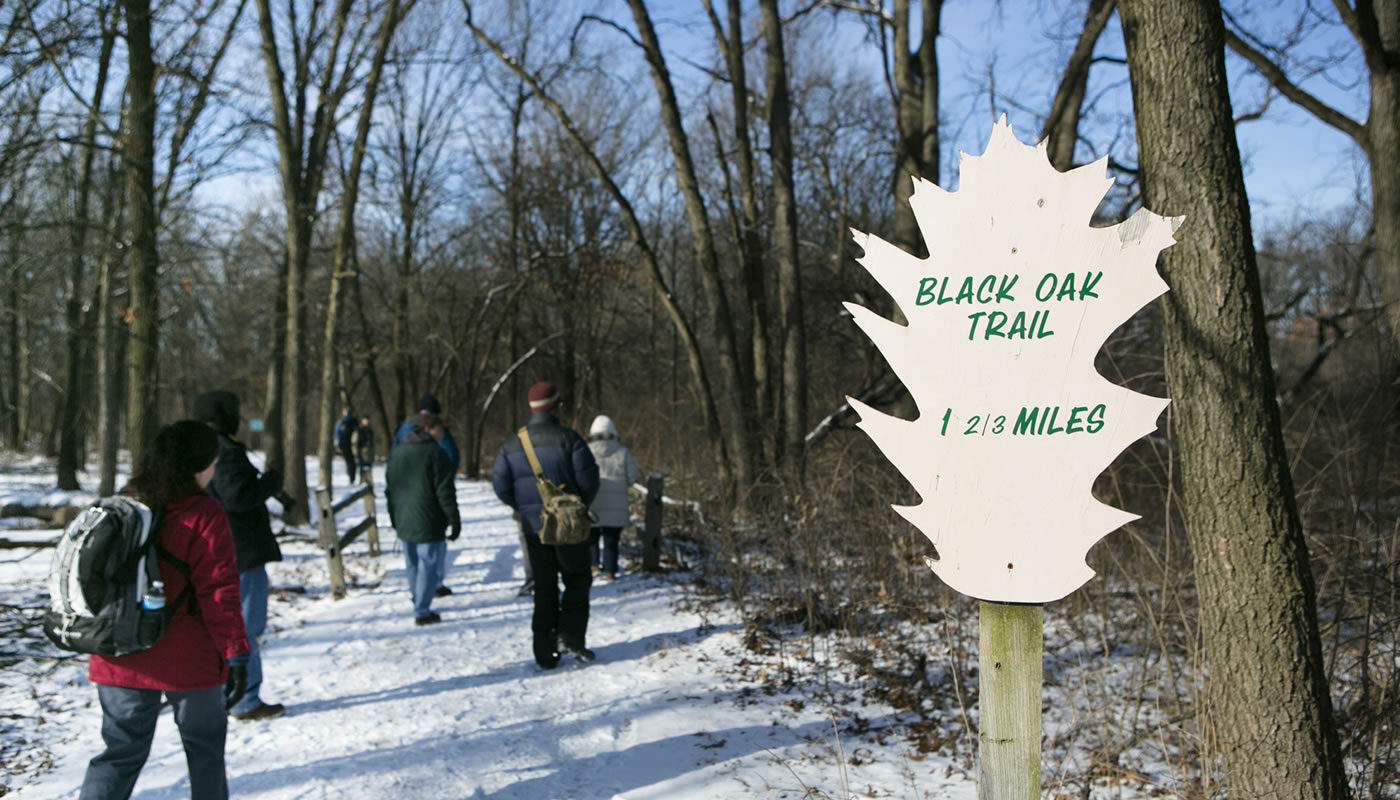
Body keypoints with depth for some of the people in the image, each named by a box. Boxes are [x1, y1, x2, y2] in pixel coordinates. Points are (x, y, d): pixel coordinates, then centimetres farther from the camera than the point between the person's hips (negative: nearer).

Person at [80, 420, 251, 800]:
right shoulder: (205, 516, -14)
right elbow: (218, 591, -18)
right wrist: (235, 651, -14)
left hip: (120, 663, 5)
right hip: (188, 661, -4)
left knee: (121, 751, 13)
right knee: (205, 745, 14)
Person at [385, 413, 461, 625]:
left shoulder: (396, 453, 10)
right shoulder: (435, 453, -12)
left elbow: (389, 489, 15)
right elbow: (445, 491, -14)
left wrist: (395, 519, 21)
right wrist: (454, 519, -8)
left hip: (403, 522, 7)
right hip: (428, 523, -7)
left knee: (413, 566, 18)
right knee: (430, 566, 0)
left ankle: (419, 604, 28)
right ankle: (422, 611, 0)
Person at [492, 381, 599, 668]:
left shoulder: (512, 443, 4)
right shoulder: (567, 438, -11)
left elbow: (500, 483, 3)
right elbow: (588, 477, -13)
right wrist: (581, 505, 6)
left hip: (533, 526, 4)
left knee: (544, 586, 12)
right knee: (577, 579, 11)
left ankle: (545, 651, 11)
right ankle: (571, 635, -4)